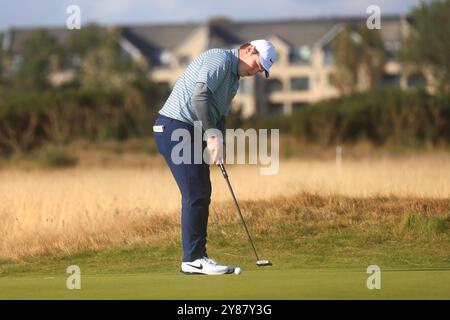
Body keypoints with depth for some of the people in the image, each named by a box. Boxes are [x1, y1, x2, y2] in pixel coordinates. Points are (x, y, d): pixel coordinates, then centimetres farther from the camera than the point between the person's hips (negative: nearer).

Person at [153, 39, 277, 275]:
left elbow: (220, 116, 20)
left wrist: (219, 144, 1)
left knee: (202, 194, 10)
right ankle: (192, 259, -7)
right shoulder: (220, 59, -13)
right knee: (195, 194, -10)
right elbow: (199, 96, -25)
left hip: (193, 132, 10)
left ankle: (197, 256, 13)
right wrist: (213, 136, -20)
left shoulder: (233, 79, 20)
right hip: (174, 127, -10)